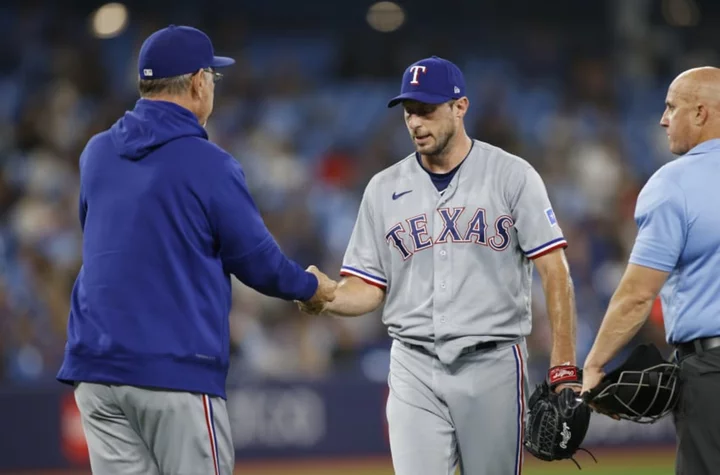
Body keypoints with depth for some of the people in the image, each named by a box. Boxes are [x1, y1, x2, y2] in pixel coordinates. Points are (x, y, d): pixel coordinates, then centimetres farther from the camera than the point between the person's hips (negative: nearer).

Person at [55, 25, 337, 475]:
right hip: (176, 370, -5)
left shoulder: (97, 153, 8)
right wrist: (313, 287, 18)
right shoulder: (209, 166, -9)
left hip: (95, 366, 6)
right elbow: (259, 262, -2)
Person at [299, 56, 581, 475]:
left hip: (493, 363, -2)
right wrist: (325, 299, -14)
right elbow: (367, 288, 10)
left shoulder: (512, 176, -1)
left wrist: (564, 368, -13)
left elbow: (555, 271, -5)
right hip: (415, 370, 2)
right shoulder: (384, 188, 9)